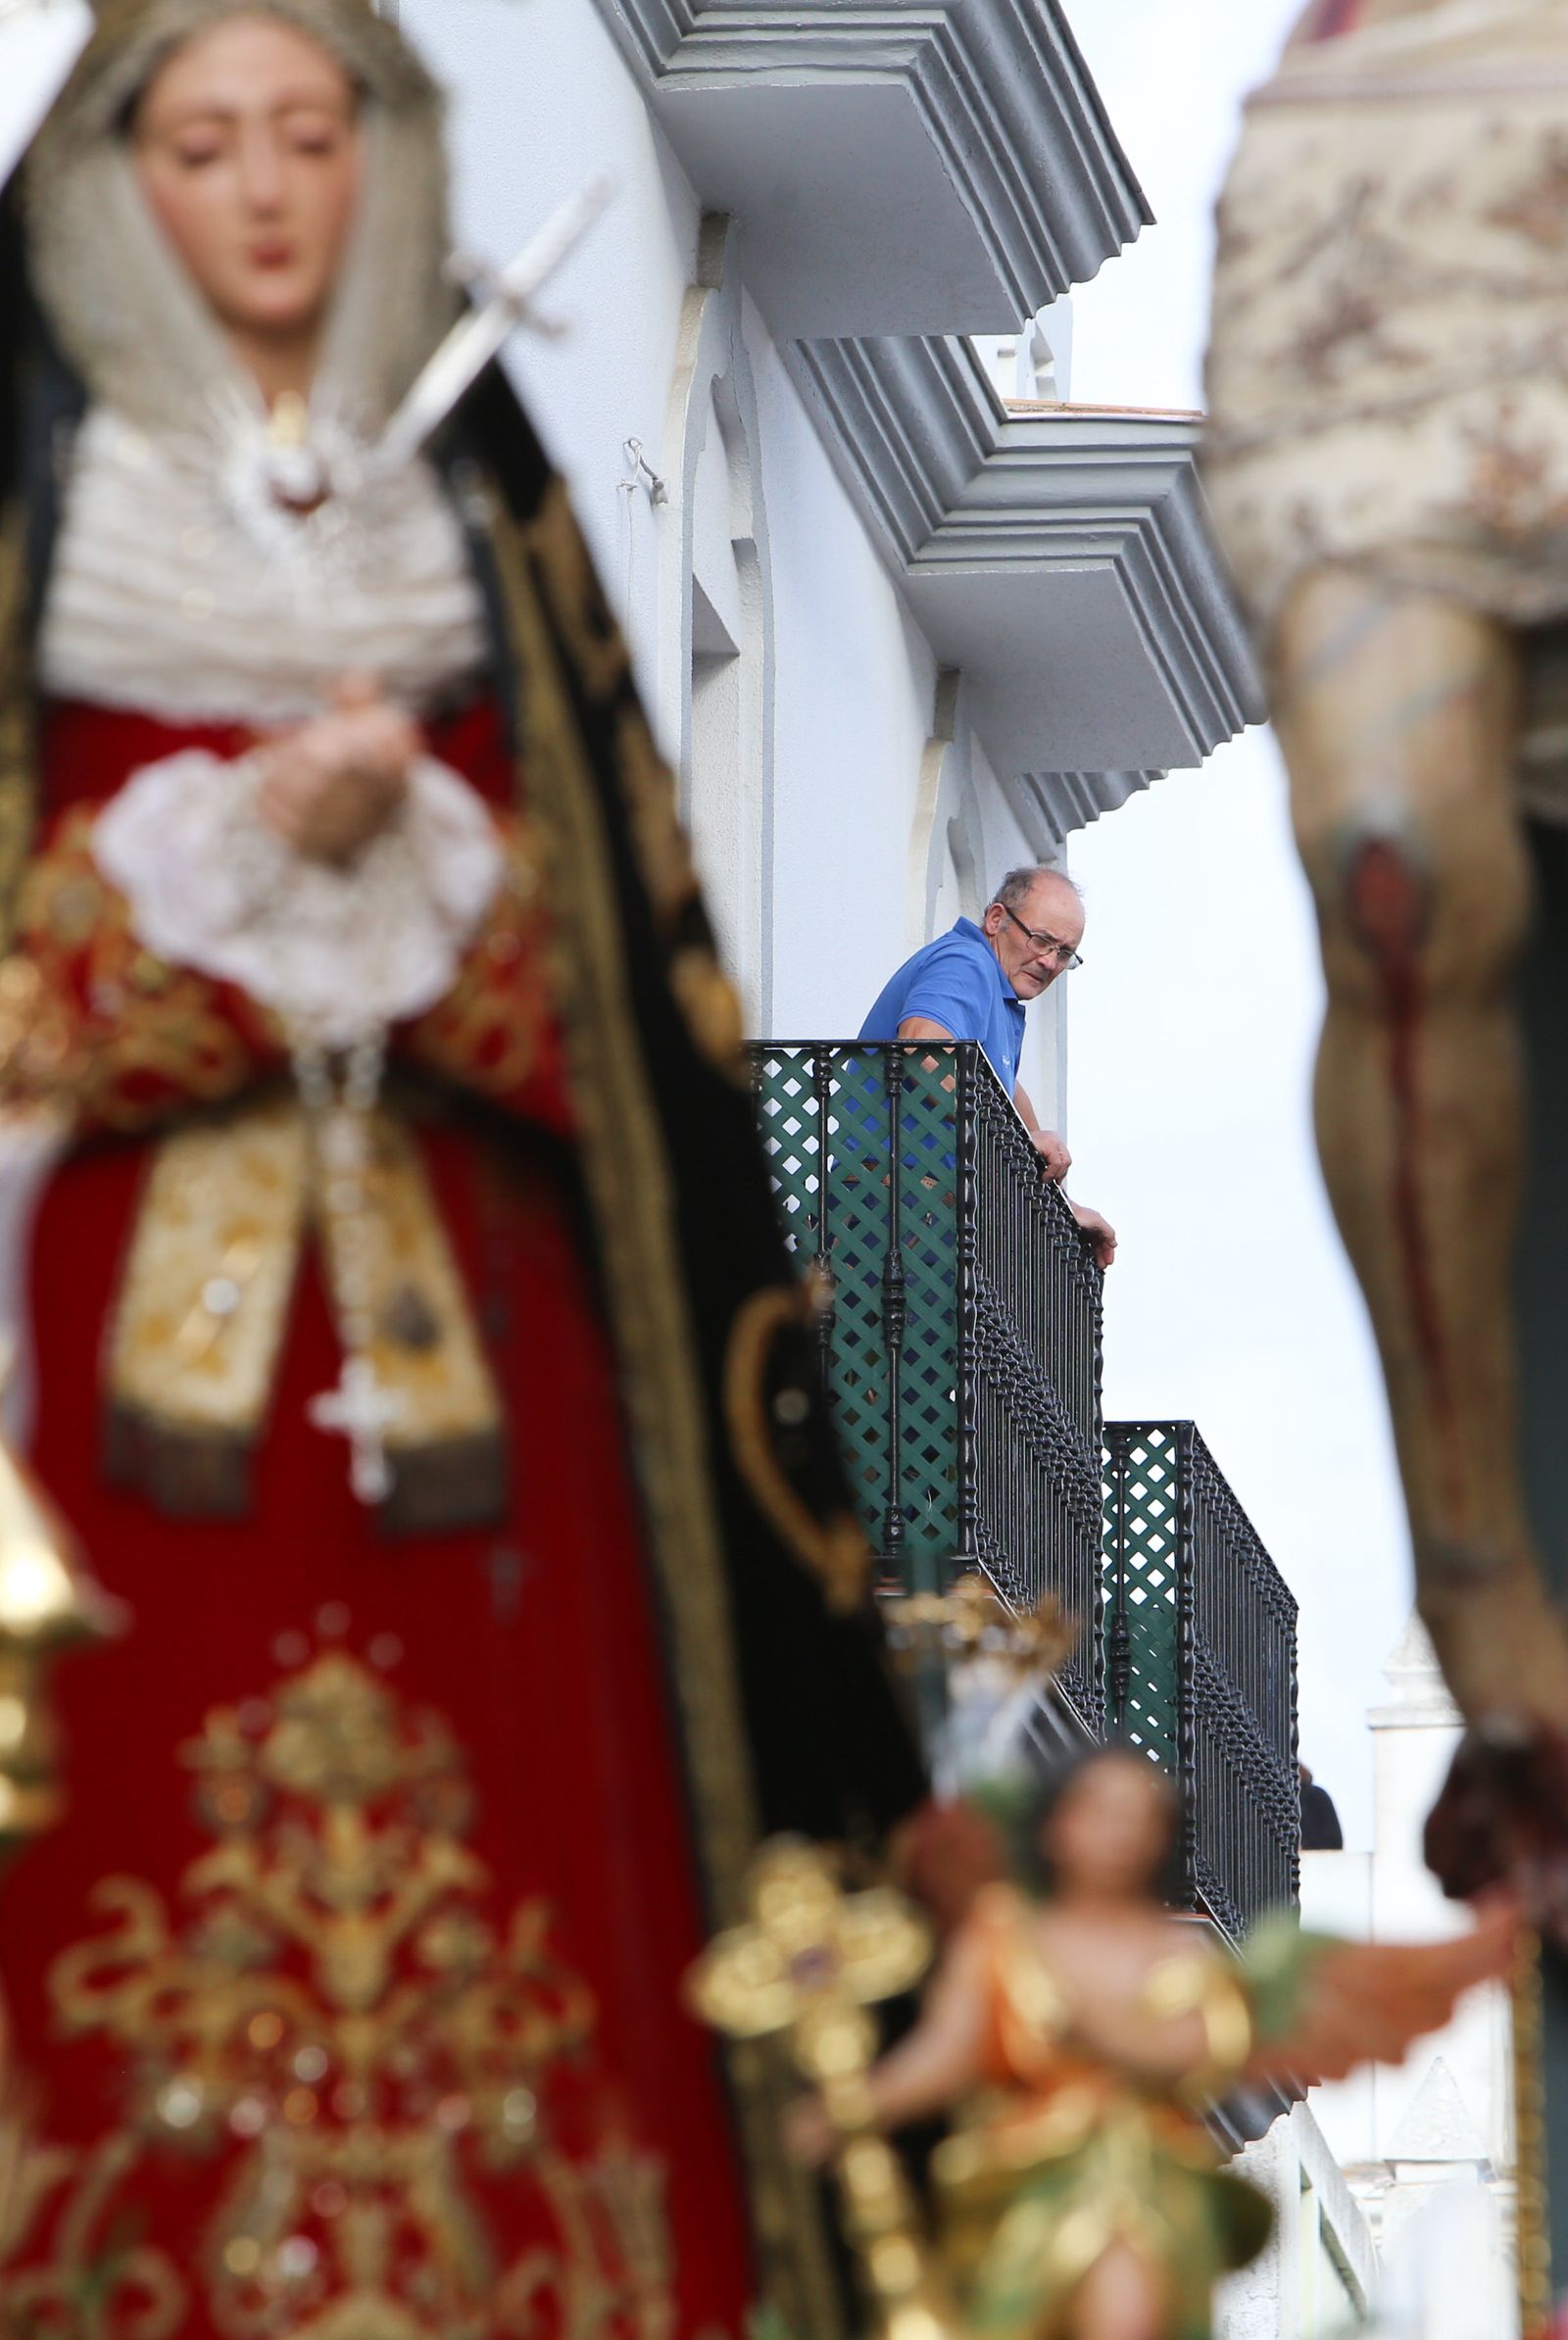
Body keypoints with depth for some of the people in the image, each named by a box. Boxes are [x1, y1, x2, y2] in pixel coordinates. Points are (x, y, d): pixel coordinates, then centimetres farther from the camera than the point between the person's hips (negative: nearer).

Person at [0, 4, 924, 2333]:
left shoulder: (472, 492, 13)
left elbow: (598, 925, 9)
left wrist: (395, 846, -8)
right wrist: (257, 837, -12)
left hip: (451, 1261, 3)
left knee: (489, 1820, -2)